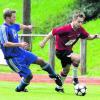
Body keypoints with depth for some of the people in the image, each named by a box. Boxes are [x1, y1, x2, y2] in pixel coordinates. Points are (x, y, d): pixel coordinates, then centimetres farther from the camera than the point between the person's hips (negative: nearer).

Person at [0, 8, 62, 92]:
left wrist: (27, 27, 47)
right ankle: (19, 89, 18)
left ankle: (54, 75, 36)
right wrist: (19, 44, -35)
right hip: (13, 58, -9)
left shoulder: (13, 25, 4)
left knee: (40, 60, 14)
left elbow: (19, 26, 29)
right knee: (28, 75, -10)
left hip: (21, 52, 9)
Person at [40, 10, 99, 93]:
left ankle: (59, 87, 42)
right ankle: (75, 78, -12)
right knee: (77, 58, -28)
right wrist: (44, 42, -15)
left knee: (66, 69, 22)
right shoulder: (66, 28, -30)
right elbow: (53, 32, -22)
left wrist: (94, 36, -15)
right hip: (60, 51, -8)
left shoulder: (80, 30, -10)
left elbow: (87, 36, 6)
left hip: (68, 50, 8)